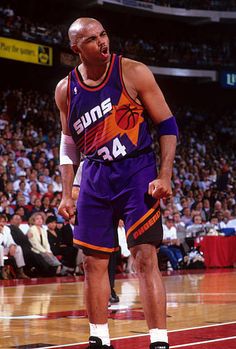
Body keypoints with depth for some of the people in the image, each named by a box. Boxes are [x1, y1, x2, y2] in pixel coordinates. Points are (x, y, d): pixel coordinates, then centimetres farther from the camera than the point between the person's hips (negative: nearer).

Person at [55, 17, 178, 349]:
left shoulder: (133, 72, -8)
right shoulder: (65, 90, 3)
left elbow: (168, 125, -4)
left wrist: (165, 177, -13)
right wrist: (67, 194, 9)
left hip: (138, 172, -4)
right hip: (96, 176, 4)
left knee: (145, 257, -11)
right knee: (93, 261, 6)